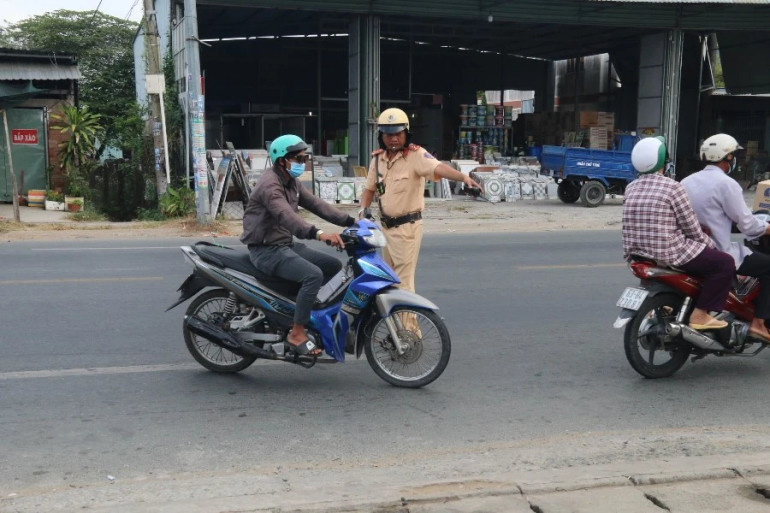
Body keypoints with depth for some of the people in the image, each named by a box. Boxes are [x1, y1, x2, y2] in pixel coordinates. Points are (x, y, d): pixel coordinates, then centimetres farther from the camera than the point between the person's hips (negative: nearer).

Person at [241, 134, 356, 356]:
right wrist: (318, 234, -51)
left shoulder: (292, 183, 12)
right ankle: (297, 333, -20)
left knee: (334, 266, 8)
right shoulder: (269, 184, -20)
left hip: (286, 245, 10)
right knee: (313, 275, -28)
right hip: (266, 250, -10)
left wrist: (350, 221, -3)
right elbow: (286, 216, -36)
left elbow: (316, 204, 8)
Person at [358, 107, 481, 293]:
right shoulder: (377, 158, 8)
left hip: (407, 227, -7)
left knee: (403, 283, -6)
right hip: (386, 227, 7)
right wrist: (363, 209, 1)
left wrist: (463, 177, -48)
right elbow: (370, 188, 19)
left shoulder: (415, 155, -14)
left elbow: (438, 168, -31)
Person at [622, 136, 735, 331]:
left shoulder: (631, 188, 7)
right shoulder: (672, 187, -13)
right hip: (668, 254, -8)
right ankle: (700, 314, -1)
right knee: (725, 263, 3)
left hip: (635, 254, 8)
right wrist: (711, 244, 10)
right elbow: (691, 228, -9)